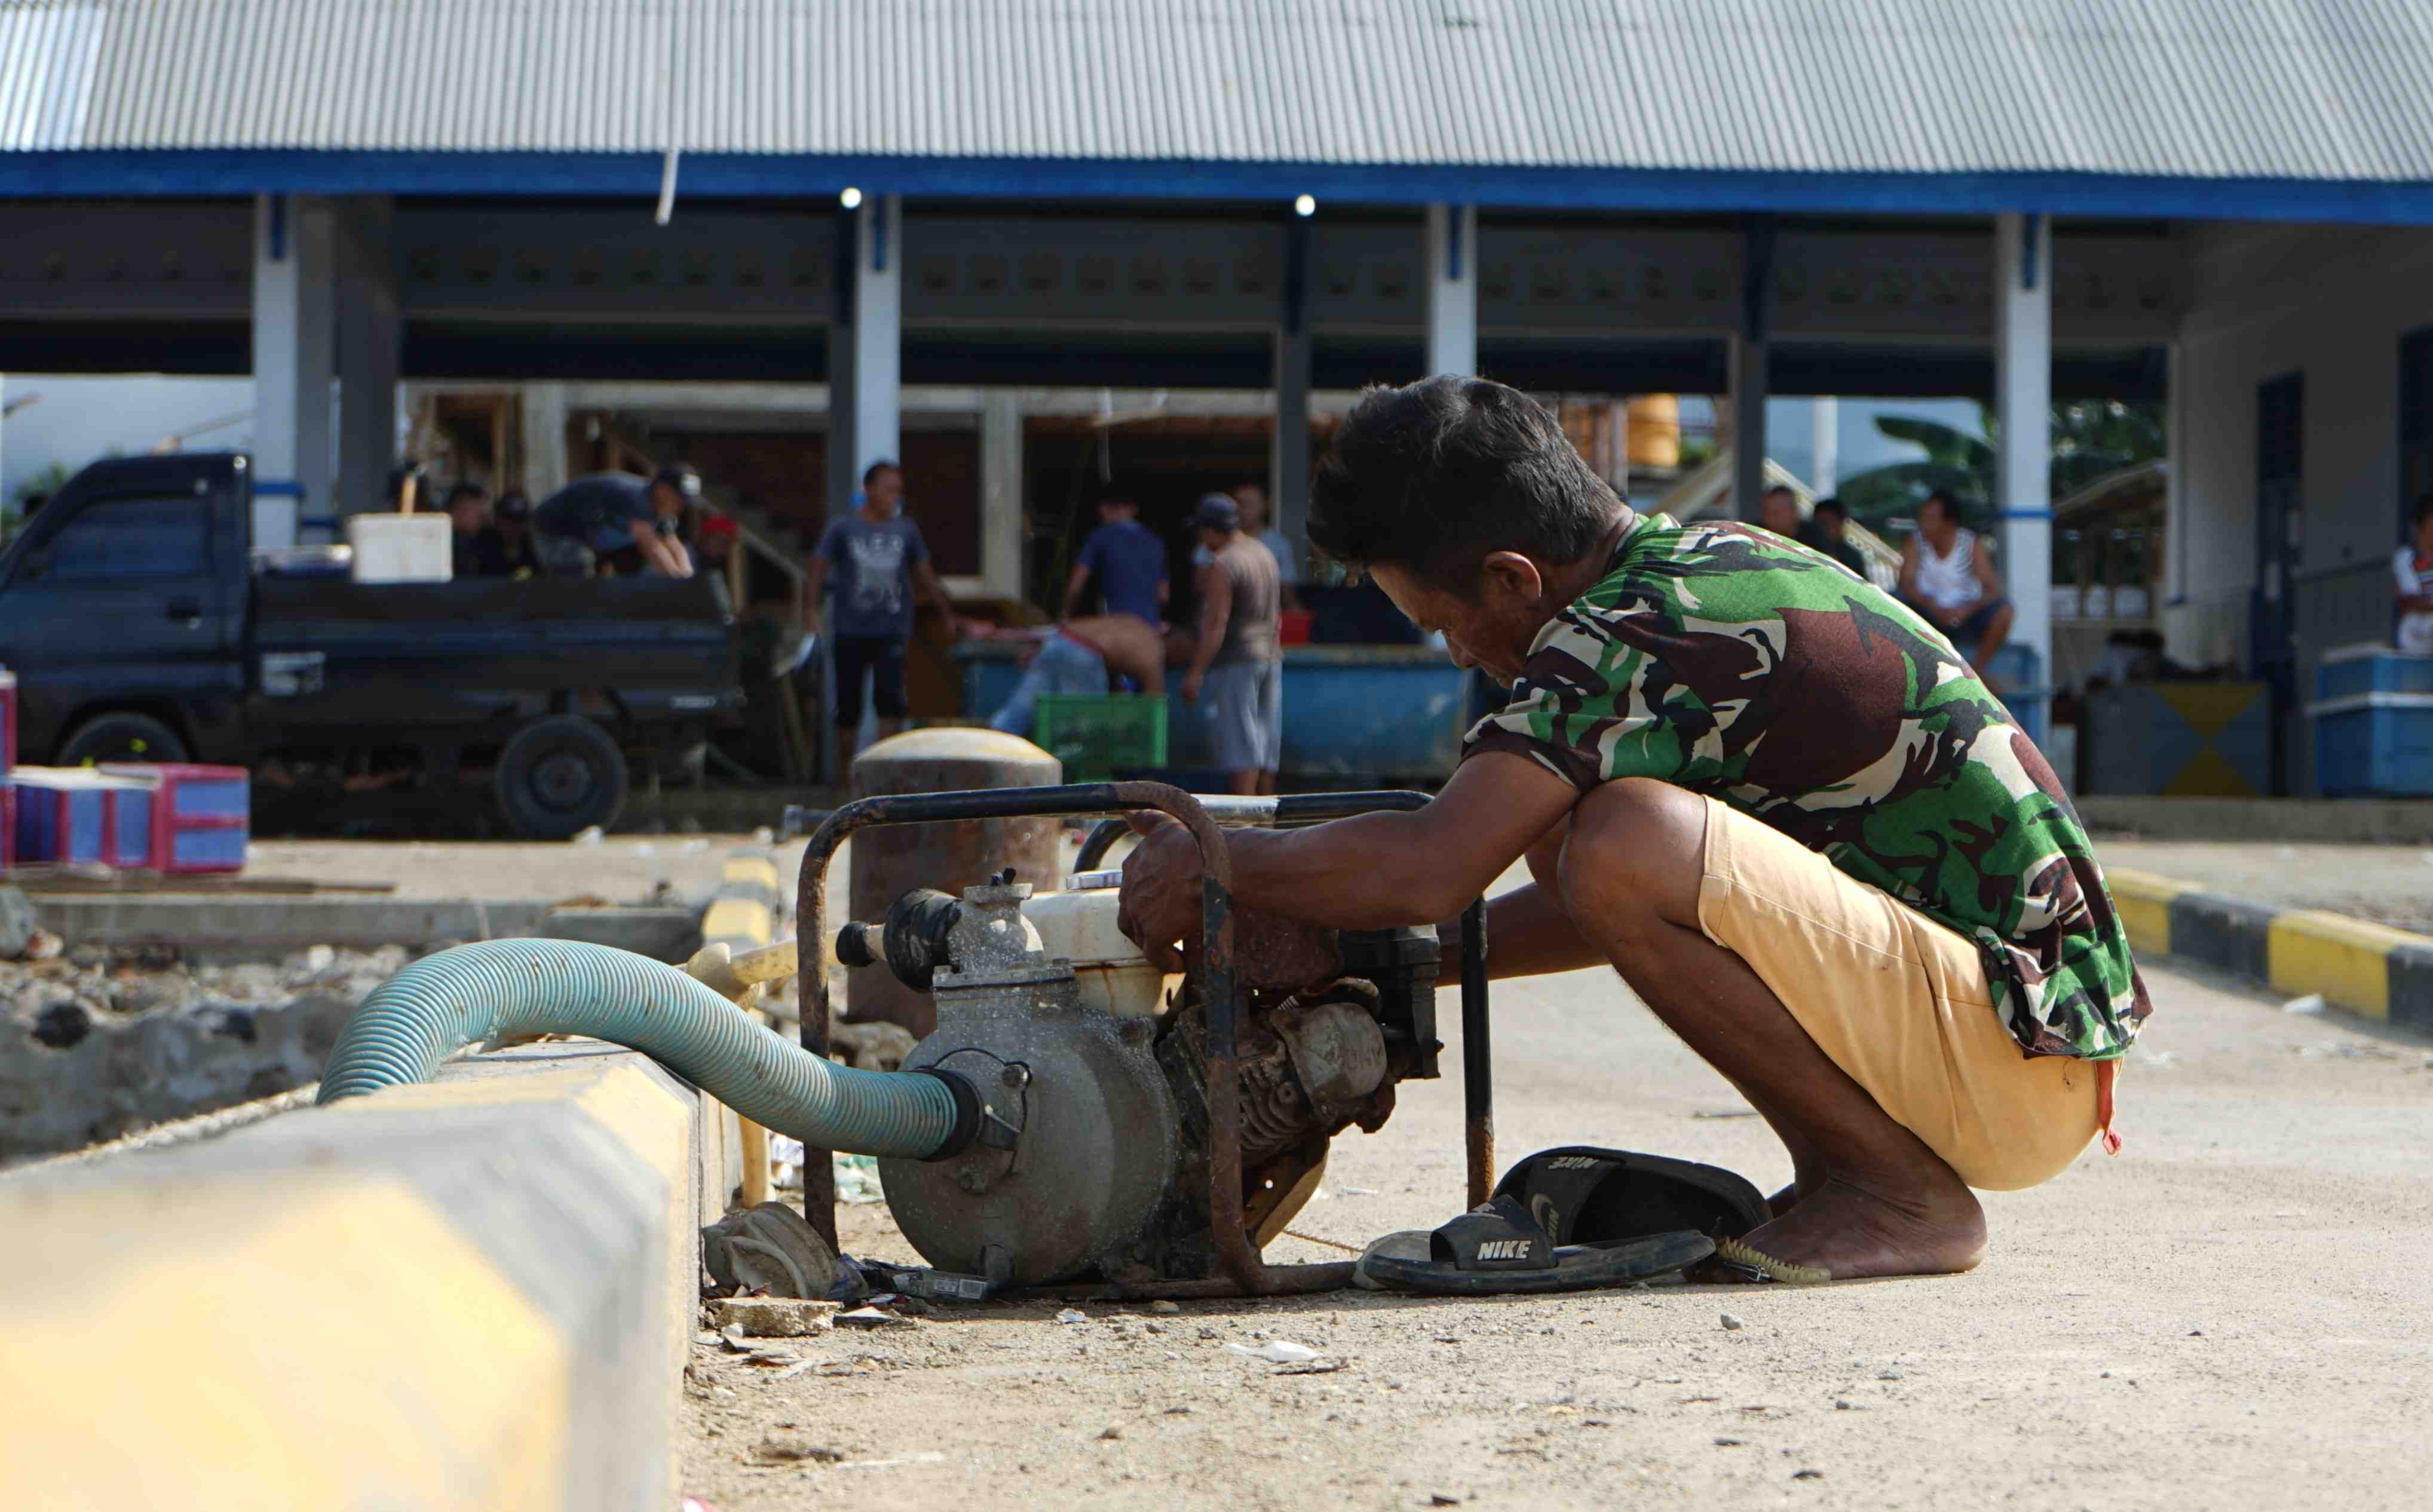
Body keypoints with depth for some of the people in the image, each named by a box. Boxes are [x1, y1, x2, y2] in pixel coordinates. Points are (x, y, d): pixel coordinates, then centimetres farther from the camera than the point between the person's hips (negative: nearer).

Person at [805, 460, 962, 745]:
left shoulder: (906, 531, 8)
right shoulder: (842, 528, 1)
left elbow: (925, 577, 16)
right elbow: (817, 572, -1)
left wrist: (948, 615, 14)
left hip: (892, 632, 1)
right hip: (851, 632, -1)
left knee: (890, 701, -15)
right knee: (848, 707, 3)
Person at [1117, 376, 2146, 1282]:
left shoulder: (1629, 633, -18)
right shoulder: (1712, 559, 12)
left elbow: (1427, 870, -26)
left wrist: (1208, 865, -8)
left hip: (2024, 1065, -10)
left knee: (1628, 843, -27)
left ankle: (1900, 1193, -10)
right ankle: (1850, 1177, 10)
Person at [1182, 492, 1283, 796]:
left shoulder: (1221, 565, -15)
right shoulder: (1265, 555, 12)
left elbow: (1216, 623, -20)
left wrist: (1196, 671, -19)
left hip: (1234, 660, -8)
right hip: (1270, 657, 8)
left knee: (1240, 742, -9)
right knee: (1267, 744, 11)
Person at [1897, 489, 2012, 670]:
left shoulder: (1972, 545, -9)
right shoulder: (1916, 543, -6)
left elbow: (1993, 589, -15)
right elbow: (1906, 584, -15)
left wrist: (1967, 610, -35)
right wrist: (1934, 607, -32)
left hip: (1966, 618, 0)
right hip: (1929, 618, 0)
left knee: (2003, 611, -28)